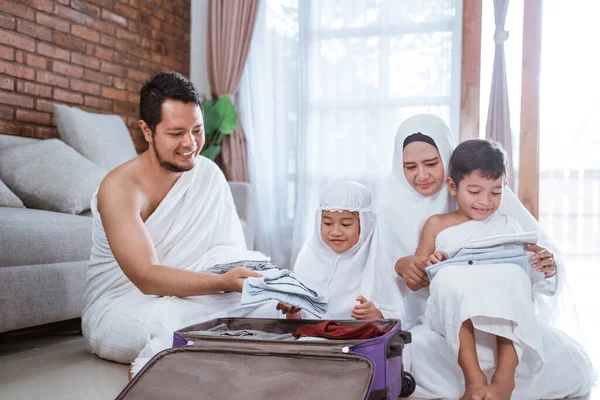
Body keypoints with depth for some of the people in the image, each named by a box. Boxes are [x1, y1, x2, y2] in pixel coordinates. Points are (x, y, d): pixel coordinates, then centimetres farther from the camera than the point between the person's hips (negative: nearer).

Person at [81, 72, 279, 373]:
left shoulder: (208, 174, 0)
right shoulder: (120, 188, -17)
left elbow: (235, 253, -5)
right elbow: (146, 278, -26)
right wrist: (222, 282, -41)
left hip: (182, 300, 5)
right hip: (117, 311, -5)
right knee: (169, 318, -39)